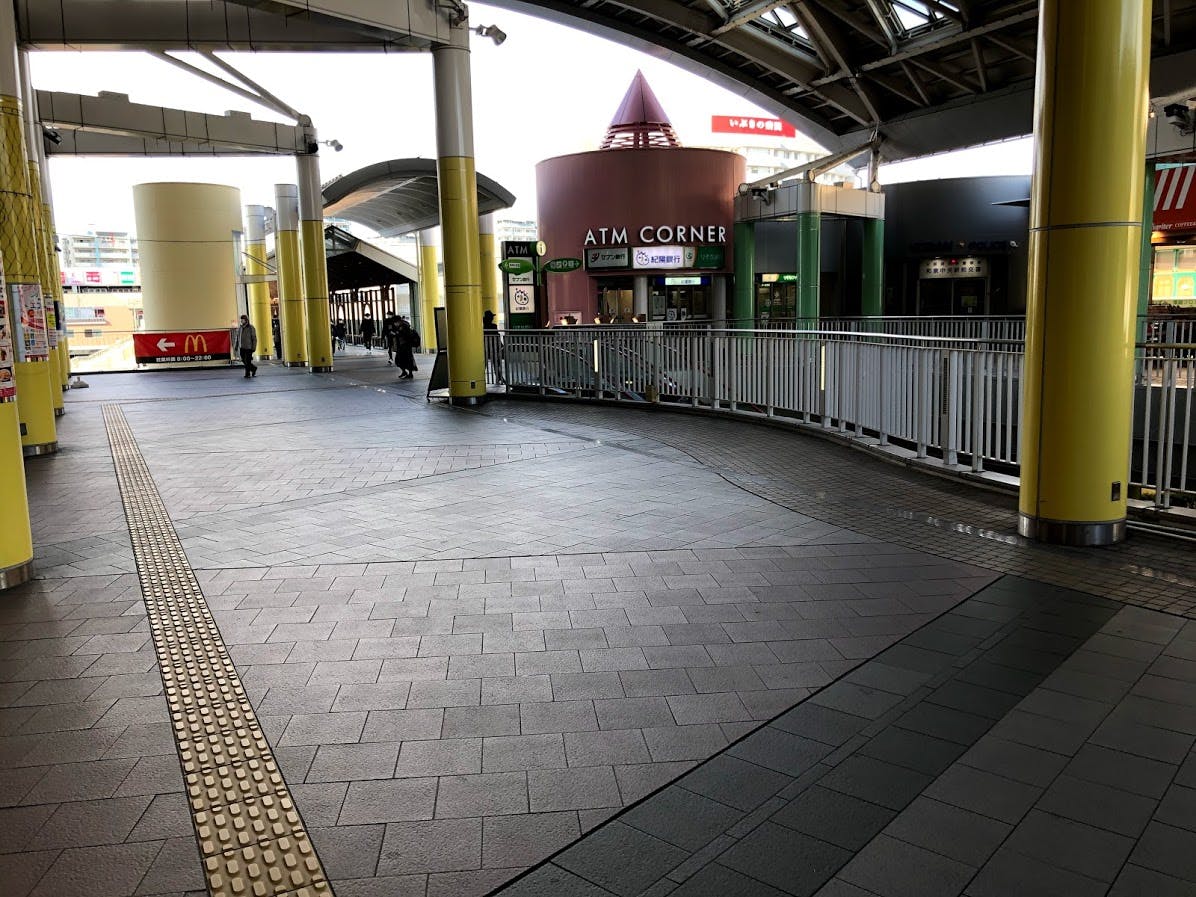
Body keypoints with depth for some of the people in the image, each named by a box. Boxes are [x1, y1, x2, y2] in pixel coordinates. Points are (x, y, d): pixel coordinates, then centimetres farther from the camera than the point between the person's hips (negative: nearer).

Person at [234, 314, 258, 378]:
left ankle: (247, 374, 5)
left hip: (248, 348, -6)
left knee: (248, 361, -4)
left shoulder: (250, 327, -7)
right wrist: (236, 346, 12)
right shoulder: (240, 328, 9)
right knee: (244, 361, 8)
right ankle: (253, 368, 28)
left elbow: (254, 338, -8)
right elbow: (237, 337, 16)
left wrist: (254, 347, -12)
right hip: (242, 347, 6)